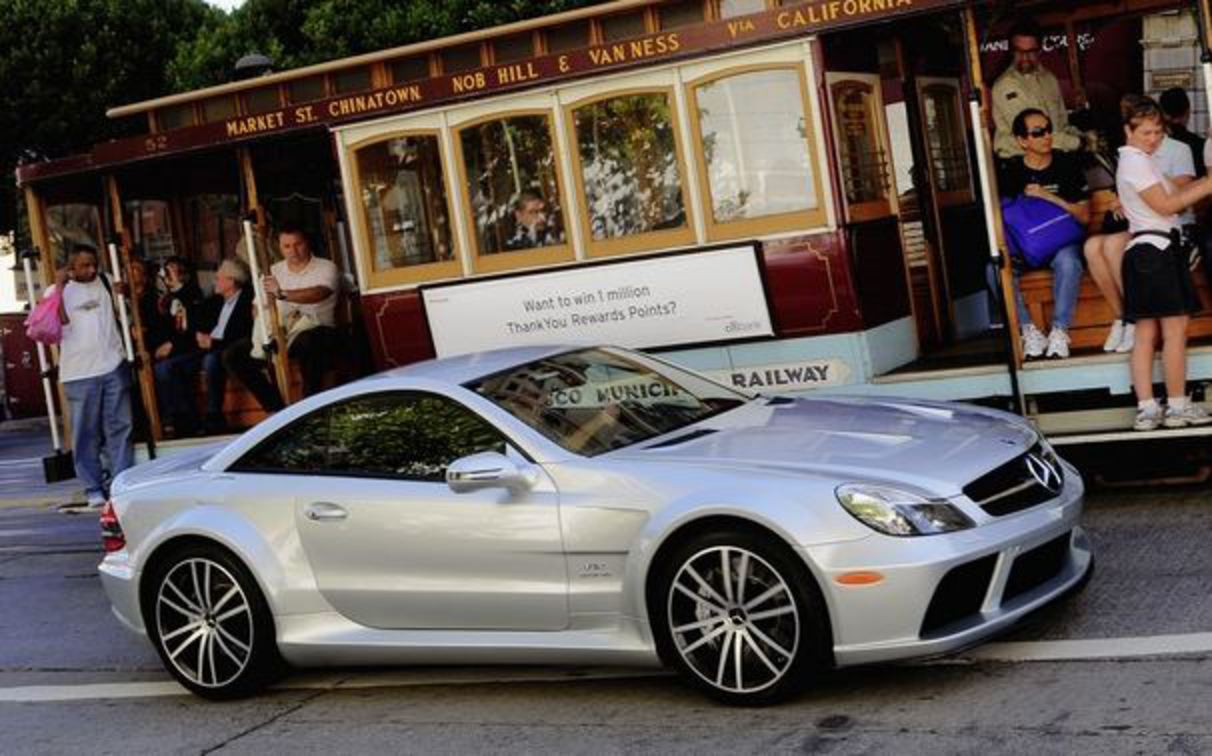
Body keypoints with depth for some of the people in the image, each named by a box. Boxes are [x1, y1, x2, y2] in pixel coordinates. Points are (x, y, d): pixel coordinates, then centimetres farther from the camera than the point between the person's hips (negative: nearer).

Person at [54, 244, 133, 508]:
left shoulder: (106, 282, 11)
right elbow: (60, 320, -12)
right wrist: (59, 286, -11)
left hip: (113, 367, 2)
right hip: (79, 373, -2)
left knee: (119, 428, 2)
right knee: (86, 433, 2)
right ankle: (94, 489, 8)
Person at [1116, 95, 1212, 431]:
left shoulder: (1134, 160, 20)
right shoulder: (1136, 161, -11)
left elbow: (1168, 196, 15)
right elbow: (1166, 205, -15)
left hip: (1143, 251, 10)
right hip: (1157, 248, -10)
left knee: (1146, 332, 6)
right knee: (1175, 328, -5)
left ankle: (1146, 409, 5)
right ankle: (1178, 406, 0)